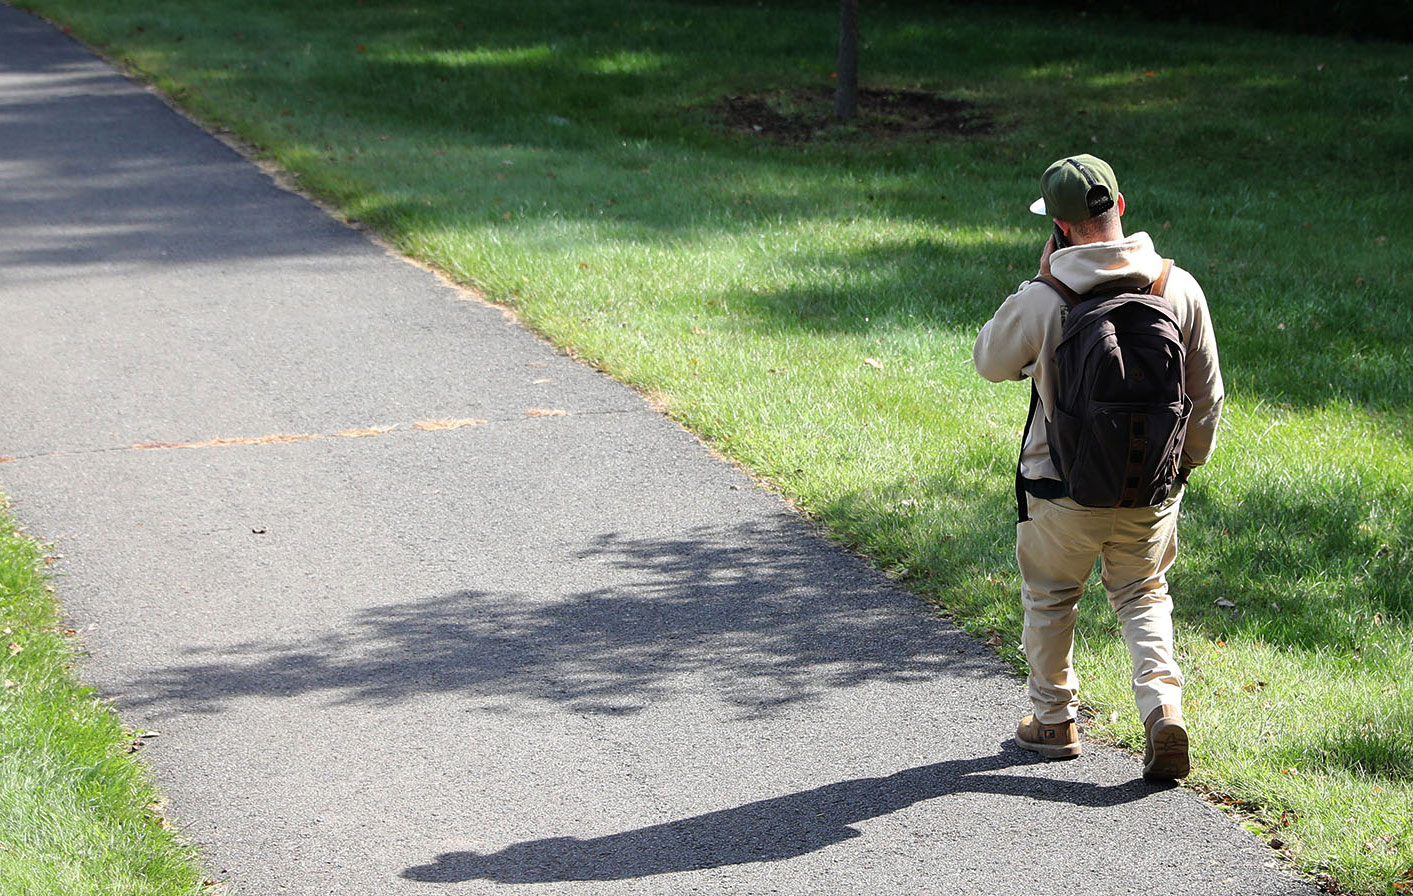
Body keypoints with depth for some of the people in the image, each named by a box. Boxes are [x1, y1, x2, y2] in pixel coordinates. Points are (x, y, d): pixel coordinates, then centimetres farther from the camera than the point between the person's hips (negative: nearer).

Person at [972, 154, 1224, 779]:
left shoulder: (1042, 301, -19)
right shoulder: (1179, 288, -9)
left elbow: (989, 362, 1)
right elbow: (1205, 394, 1)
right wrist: (1187, 461, 16)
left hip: (1064, 490, -2)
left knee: (1049, 597, 21)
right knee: (1142, 594, 22)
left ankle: (1054, 721, 34)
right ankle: (1163, 705, 1)